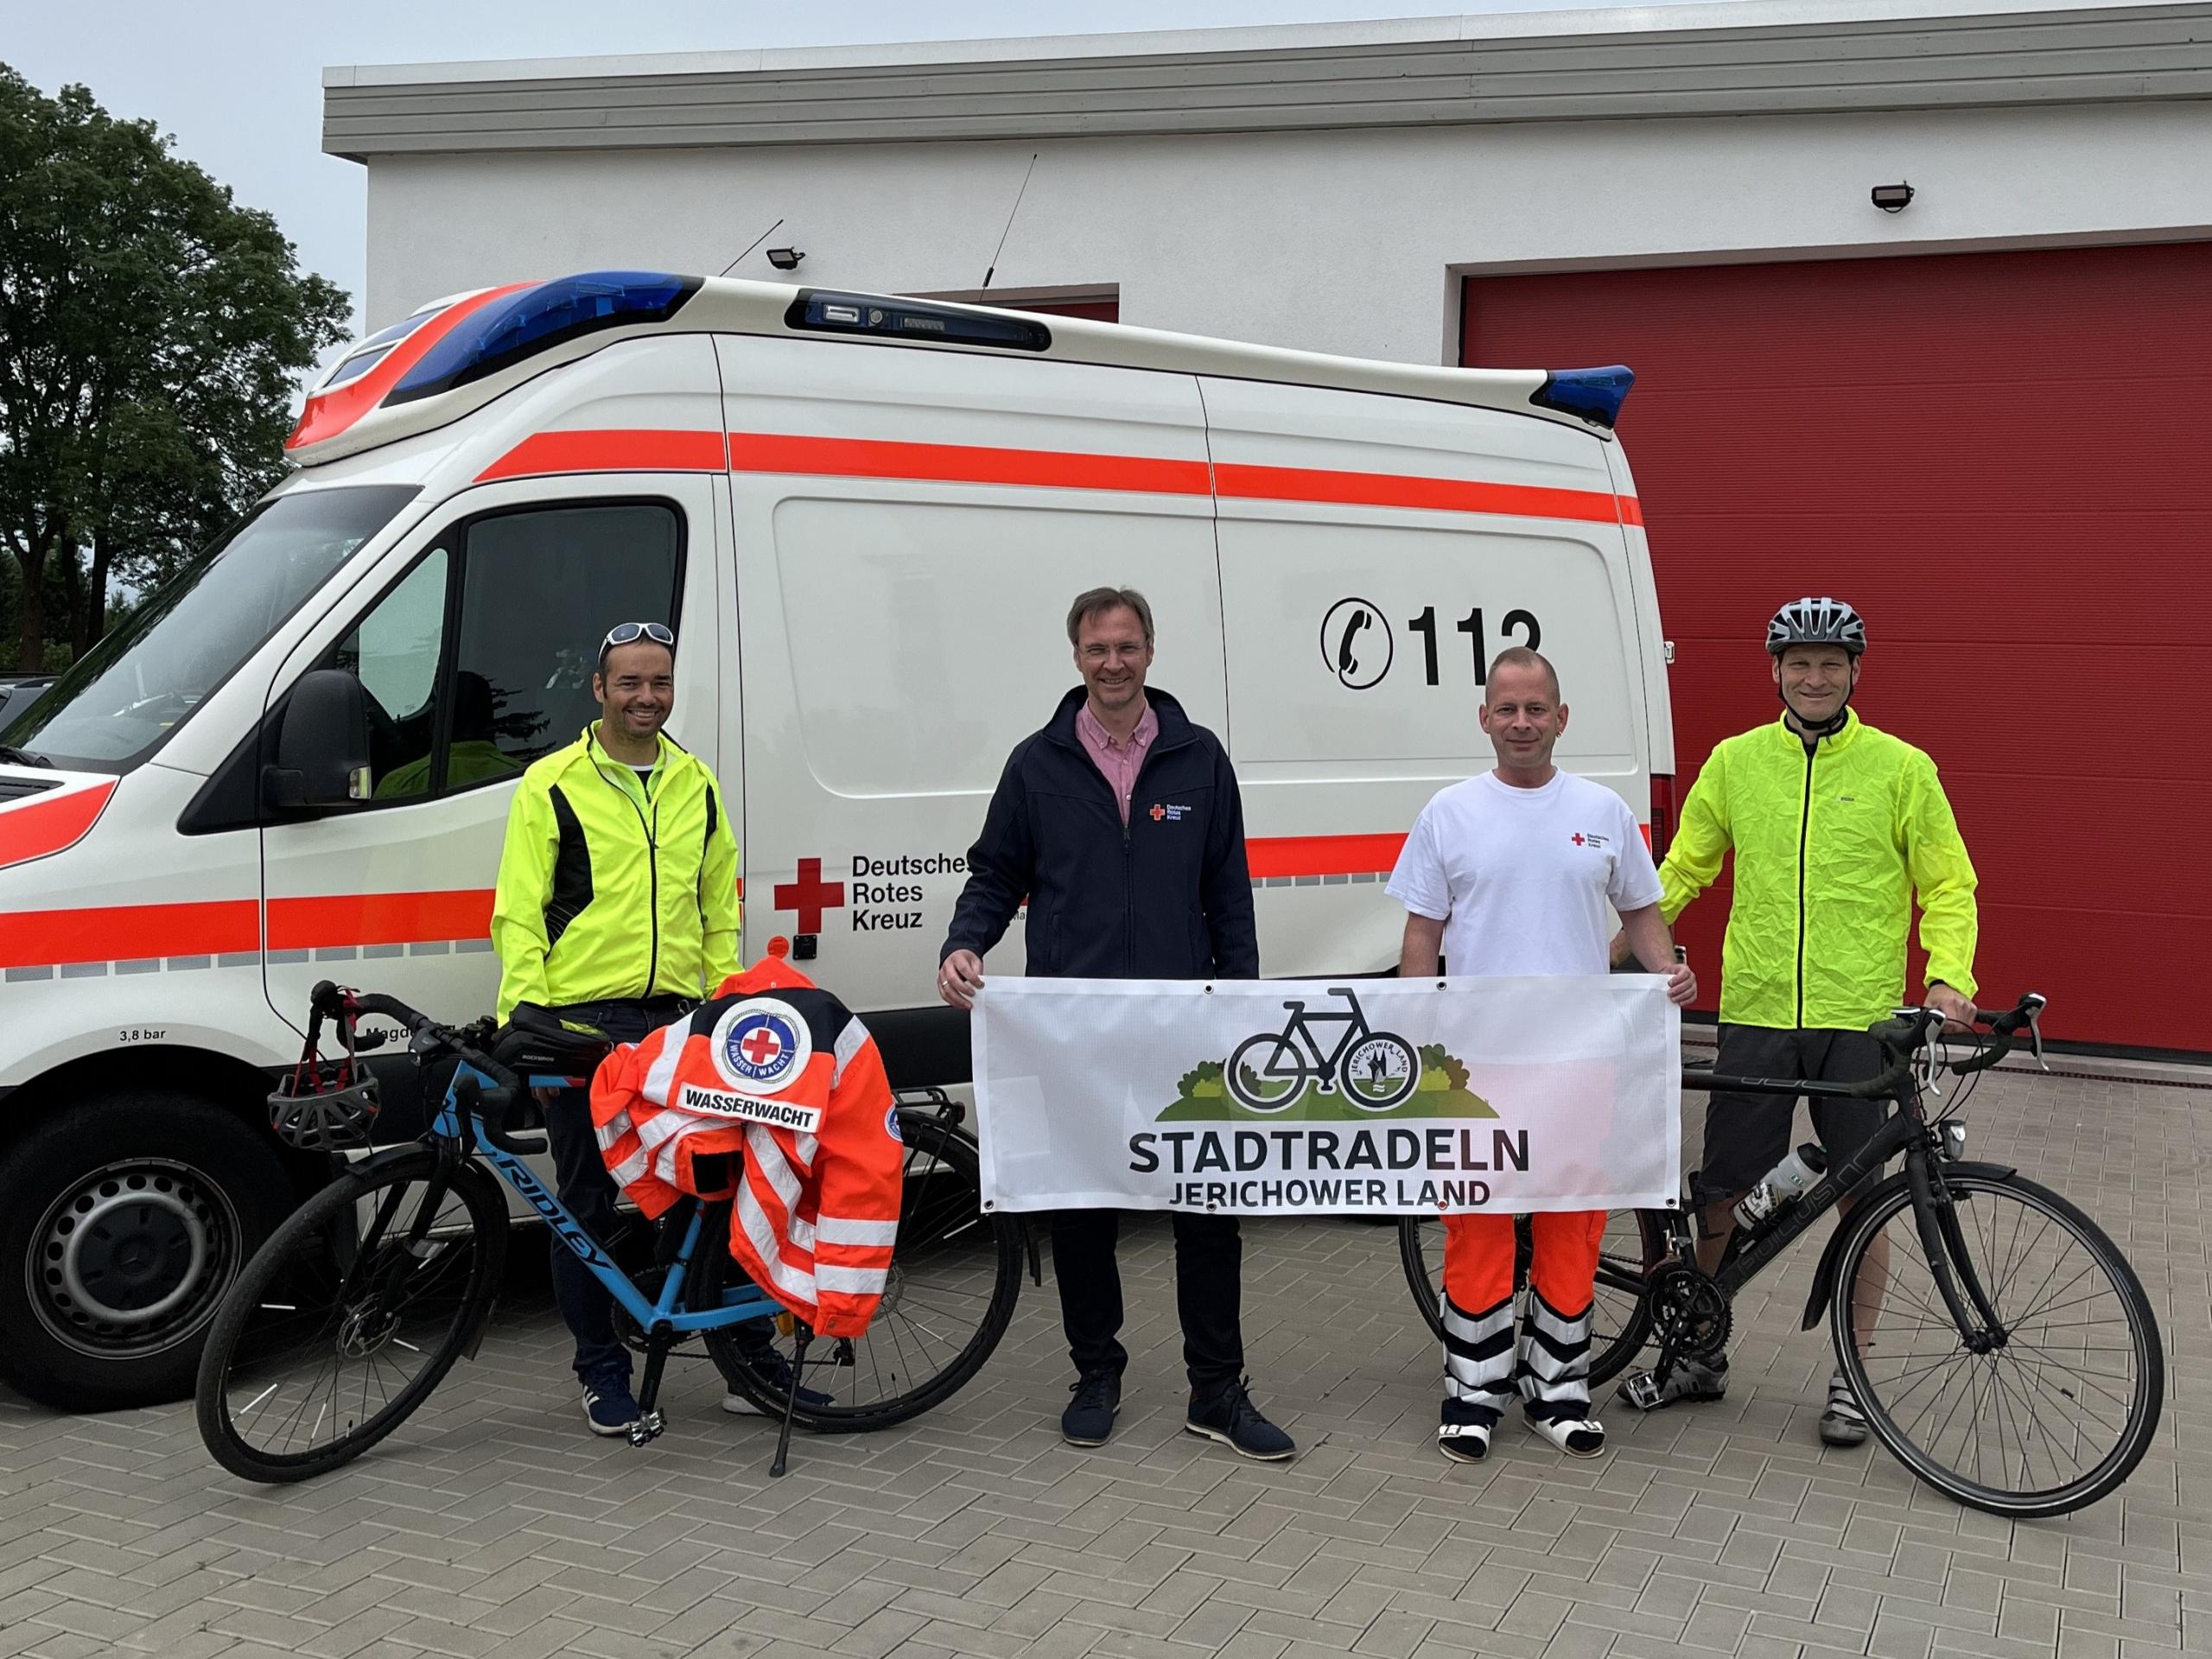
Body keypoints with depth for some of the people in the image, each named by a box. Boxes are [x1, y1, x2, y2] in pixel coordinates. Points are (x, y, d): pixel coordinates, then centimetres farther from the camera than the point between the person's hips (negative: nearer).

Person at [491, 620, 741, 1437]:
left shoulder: (697, 785, 13)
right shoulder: (552, 784, 0)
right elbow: (517, 916, -3)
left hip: (680, 1021, 3)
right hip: (584, 1022, -3)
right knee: (588, 1203, 5)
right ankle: (602, 1369, 18)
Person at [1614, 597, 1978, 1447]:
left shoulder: (1901, 768, 1)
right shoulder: (1734, 762, 6)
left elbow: (1948, 886, 3)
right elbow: (1681, 871, 12)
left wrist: (1948, 977, -13)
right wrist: (1616, 946, 2)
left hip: (1859, 1018, -1)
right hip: (1755, 1012, 2)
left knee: (1861, 1200, 5)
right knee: (1720, 1190, 6)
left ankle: (1853, 1375, 20)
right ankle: (1700, 1352, 24)